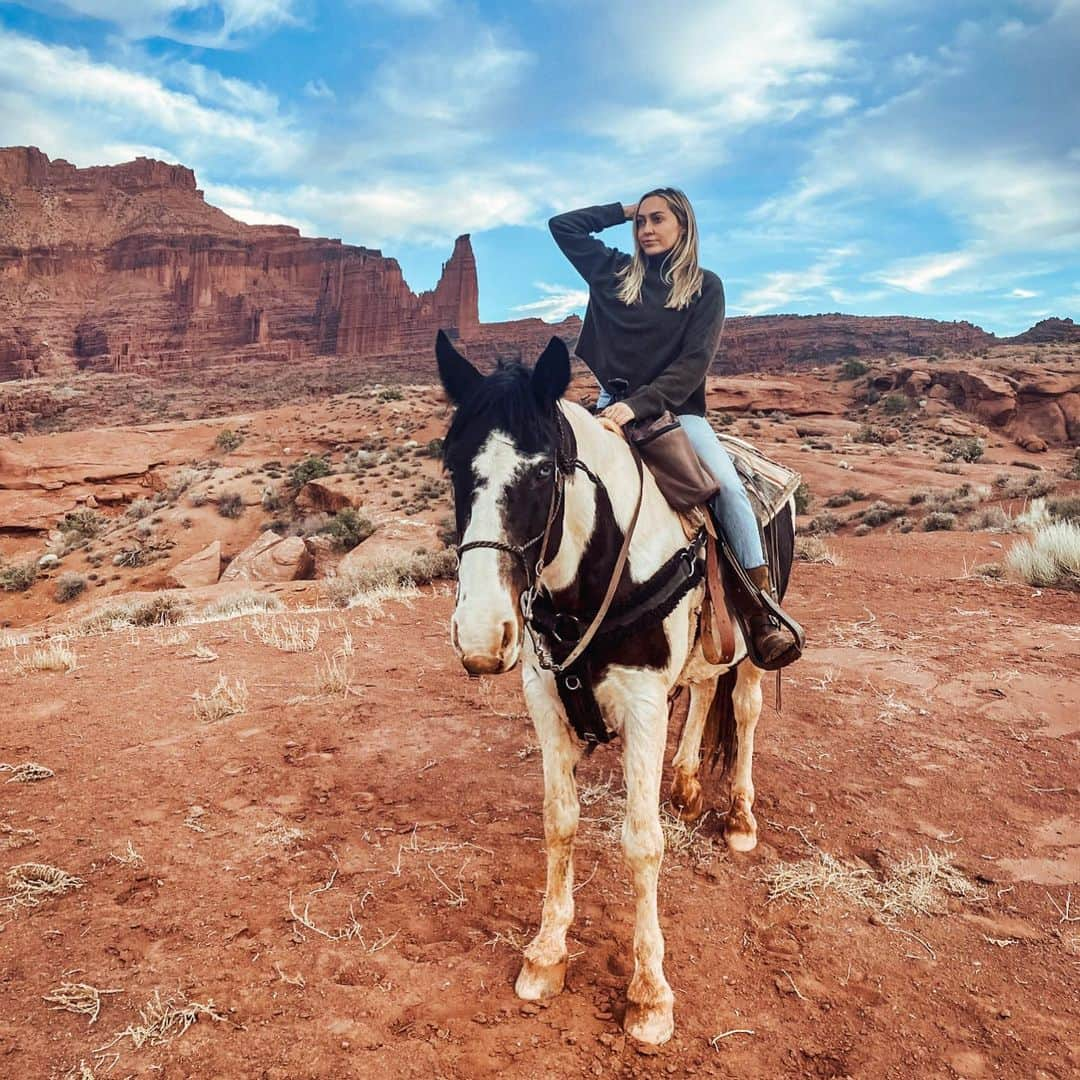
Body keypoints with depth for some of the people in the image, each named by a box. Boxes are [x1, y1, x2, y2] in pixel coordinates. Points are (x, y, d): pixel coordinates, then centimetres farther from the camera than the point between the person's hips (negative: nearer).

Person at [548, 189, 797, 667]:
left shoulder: (706, 287, 5)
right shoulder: (613, 273, 13)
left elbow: (694, 362, -8)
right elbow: (562, 226, 19)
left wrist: (638, 404, -20)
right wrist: (625, 210, 16)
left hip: (677, 409, -2)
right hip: (613, 404, 3)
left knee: (729, 488, -24)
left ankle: (763, 615, -21)